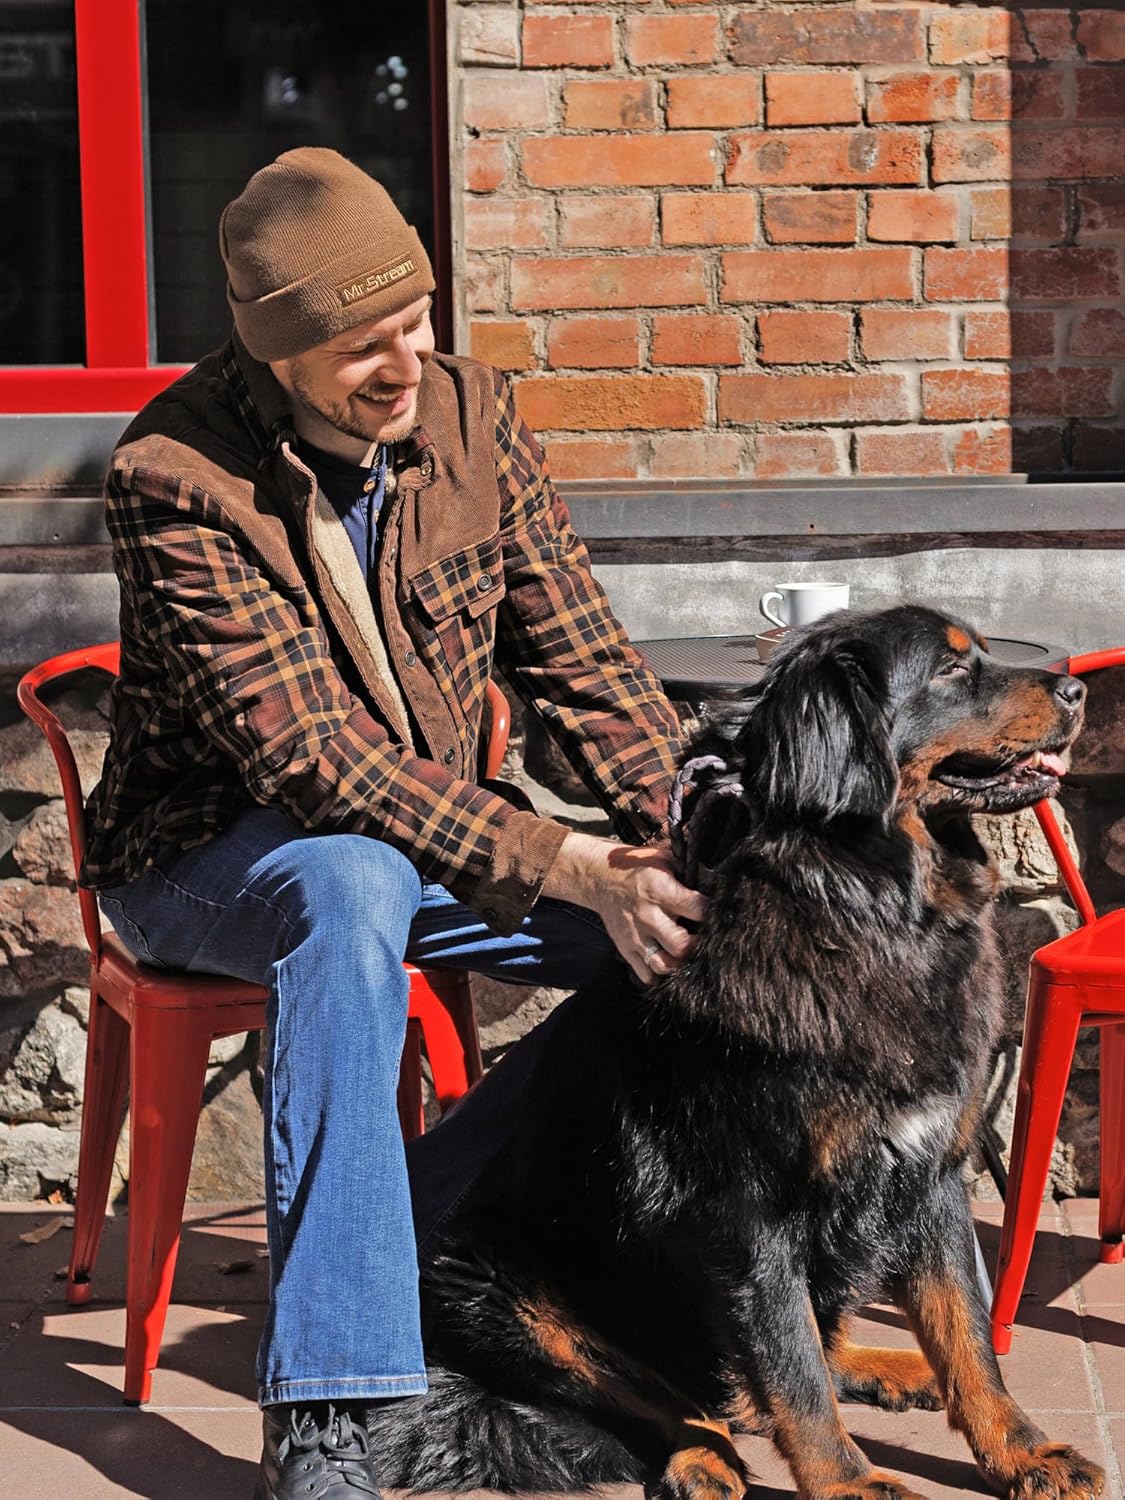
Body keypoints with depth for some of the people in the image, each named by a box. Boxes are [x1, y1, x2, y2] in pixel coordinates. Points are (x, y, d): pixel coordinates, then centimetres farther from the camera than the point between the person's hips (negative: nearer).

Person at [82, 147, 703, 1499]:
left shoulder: (468, 413, -4)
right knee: (353, 887, -40)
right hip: (215, 856, -6)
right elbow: (310, 754, -30)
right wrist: (561, 866, -35)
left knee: (701, 919, -12)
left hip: (436, 831, 6)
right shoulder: (178, 479, -23)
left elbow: (577, 658, 0)